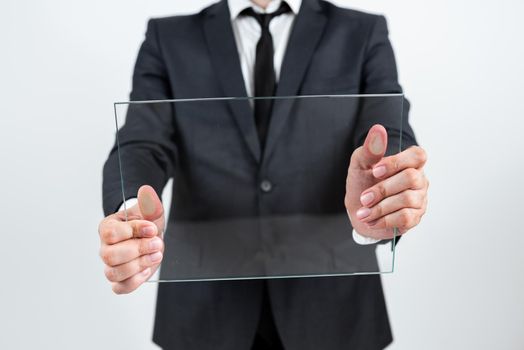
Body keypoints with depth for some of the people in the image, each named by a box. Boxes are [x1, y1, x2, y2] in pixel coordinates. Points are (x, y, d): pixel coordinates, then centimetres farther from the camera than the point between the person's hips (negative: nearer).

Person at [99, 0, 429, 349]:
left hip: (328, 303, 0)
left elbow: (388, 140, -13)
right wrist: (130, 216, -33)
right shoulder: (167, 38, 3)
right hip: (208, 307, 1)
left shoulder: (364, 34, 1)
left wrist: (386, 202, -37)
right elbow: (144, 147, -11)